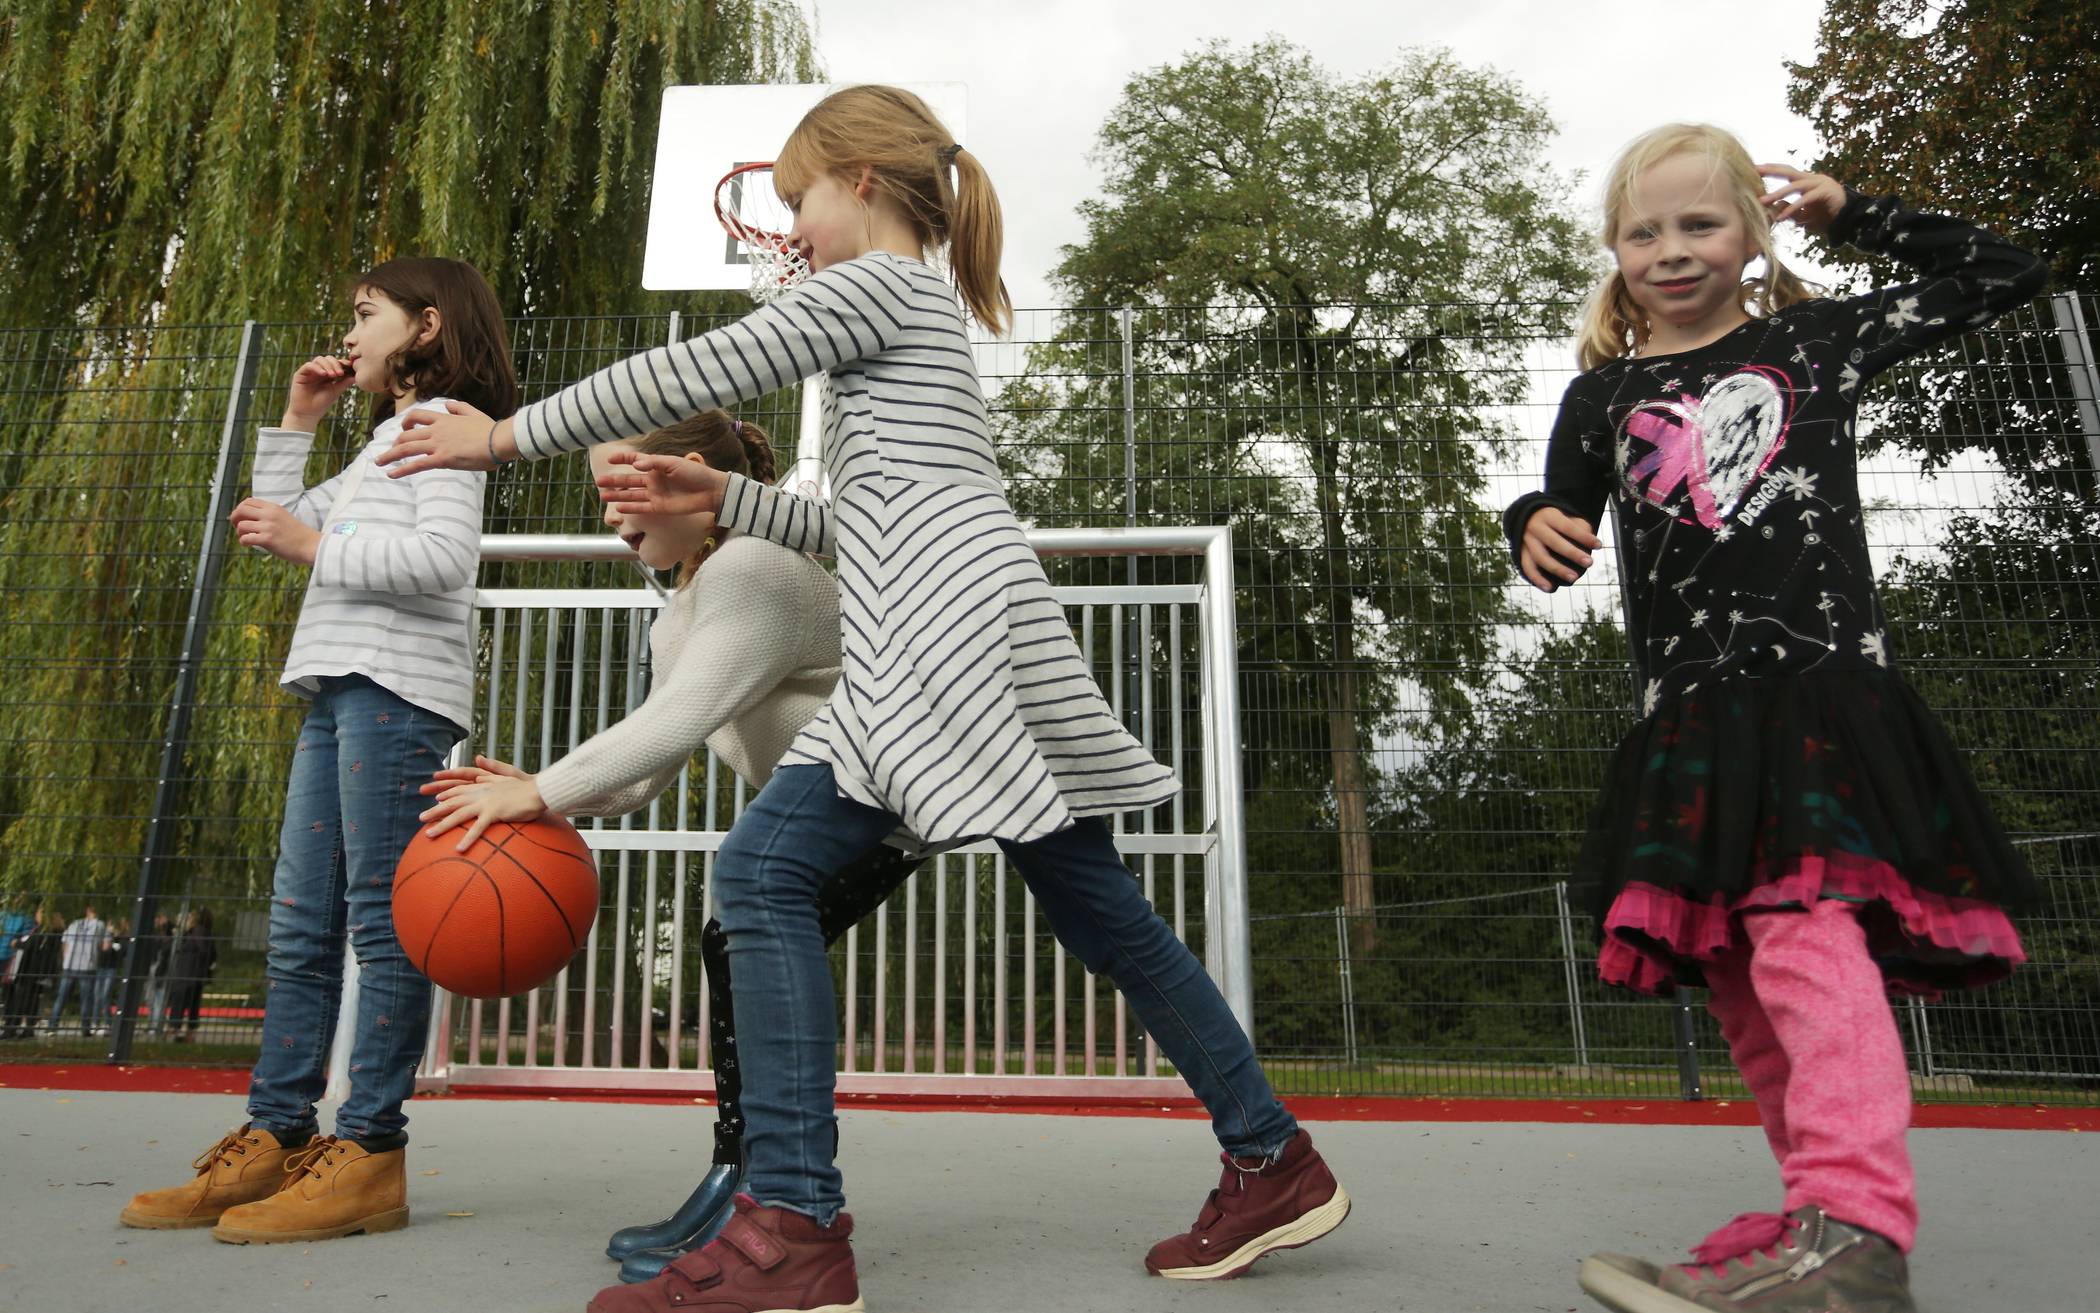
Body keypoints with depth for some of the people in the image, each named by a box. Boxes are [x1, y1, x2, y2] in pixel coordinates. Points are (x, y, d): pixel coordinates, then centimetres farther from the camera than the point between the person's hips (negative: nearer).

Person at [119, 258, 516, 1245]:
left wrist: (316, 545, -10)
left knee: (382, 918, -11)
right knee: (300, 927, 7)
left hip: (396, 688, -10)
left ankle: (369, 1155, -8)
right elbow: (282, 523, 32)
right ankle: (273, 1140, 12)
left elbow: (443, 557, -16)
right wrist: (293, 424, 28)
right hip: (341, 687, 10)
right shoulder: (385, 441, 30)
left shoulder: (443, 421, 0)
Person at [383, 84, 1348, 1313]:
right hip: (956, 634, 10)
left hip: (948, 628, -10)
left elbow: (694, 372, -2)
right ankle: (1274, 1161, 17)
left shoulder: (878, 281, 4)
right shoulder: (924, 314, 32)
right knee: (1095, 902, 9)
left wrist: (507, 434, 7)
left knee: (765, 870, -11)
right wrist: (724, 498, 24)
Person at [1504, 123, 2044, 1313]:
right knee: (1735, 970, 4)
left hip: (1824, 689, -4)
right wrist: (1537, 533, -4)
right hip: (1692, 717, 4)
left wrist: (1851, 213, 16)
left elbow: (2006, 275, 21)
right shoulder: (1603, 398, 16)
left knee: (1805, 932, -23)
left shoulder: (1816, 341, 12)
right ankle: (1817, 1214, 14)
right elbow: (1560, 518, 20)